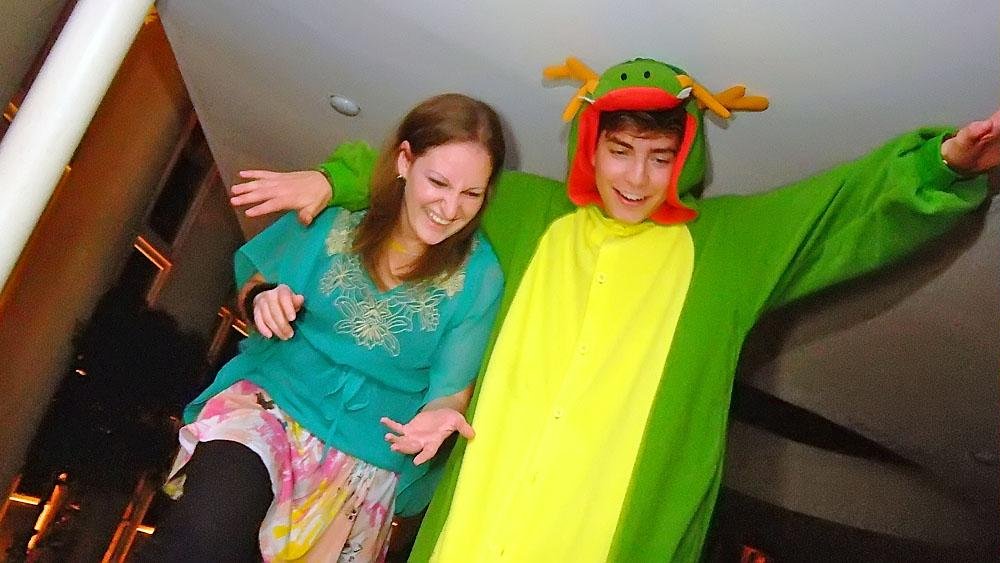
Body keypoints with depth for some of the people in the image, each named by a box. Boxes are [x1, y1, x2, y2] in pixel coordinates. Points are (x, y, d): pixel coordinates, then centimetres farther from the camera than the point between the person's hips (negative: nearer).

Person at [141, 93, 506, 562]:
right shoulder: (333, 218, -2)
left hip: (369, 447, 2)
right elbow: (253, 280, 11)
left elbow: (452, 387, 0)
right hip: (269, 398, -1)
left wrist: (437, 416, -22)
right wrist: (262, 300, -12)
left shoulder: (479, 276, -4)